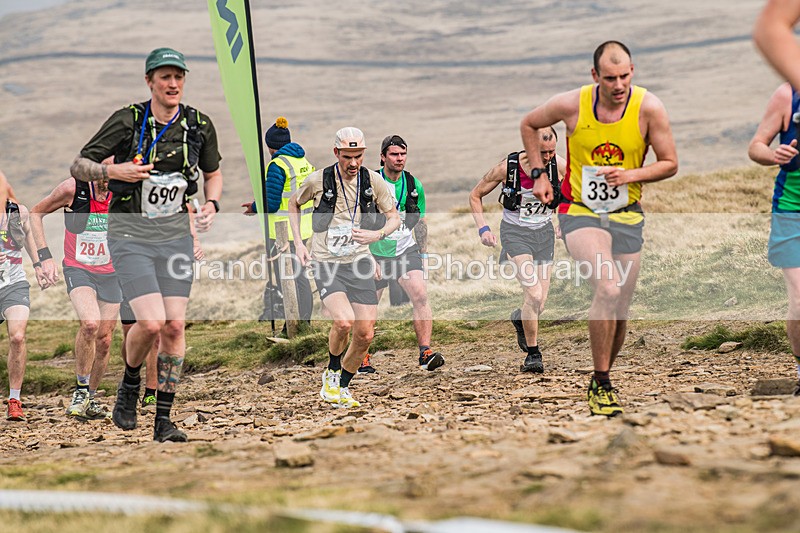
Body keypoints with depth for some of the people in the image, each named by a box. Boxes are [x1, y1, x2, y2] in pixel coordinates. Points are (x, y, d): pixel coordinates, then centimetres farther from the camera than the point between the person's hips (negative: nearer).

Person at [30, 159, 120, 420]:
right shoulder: (73, 188, -19)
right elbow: (36, 213, -4)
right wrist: (45, 257, -11)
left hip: (110, 273, 3)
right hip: (78, 269, -3)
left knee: (104, 340, 5)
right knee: (90, 323, -28)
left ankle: (90, 399, 26)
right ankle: (80, 390, -10)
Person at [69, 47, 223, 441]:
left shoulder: (199, 125, 1)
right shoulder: (127, 121, -9)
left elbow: (213, 173, 19)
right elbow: (79, 165, -4)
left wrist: (211, 205, 0)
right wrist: (113, 171, -22)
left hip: (175, 234, 4)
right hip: (130, 234, -3)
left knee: (175, 325, -4)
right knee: (151, 322, -18)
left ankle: (164, 421, 5)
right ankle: (129, 386, 13)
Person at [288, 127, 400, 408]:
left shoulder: (373, 181, -2)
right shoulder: (318, 180, -7)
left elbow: (394, 217, 9)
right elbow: (293, 205, 13)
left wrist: (377, 234, -13)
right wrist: (298, 243, 4)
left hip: (358, 261, 3)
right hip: (325, 262, -3)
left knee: (365, 334, -2)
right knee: (344, 321, -25)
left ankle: (343, 386, 22)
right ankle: (331, 373, 3)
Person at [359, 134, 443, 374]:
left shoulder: (414, 185, 3)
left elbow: (420, 222, 14)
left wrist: (423, 254, 12)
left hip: (406, 250, 2)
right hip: (375, 253, -2)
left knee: (420, 296, -17)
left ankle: (425, 353, -17)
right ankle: (362, 357, 22)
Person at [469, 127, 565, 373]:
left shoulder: (559, 165, -13)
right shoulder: (507, 167, -18)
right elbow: (475, 195, -2)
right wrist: (482, 228, -12)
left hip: (544, 232, 3)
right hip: (515, 232, -3)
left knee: (540, 302, 4)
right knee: (534, 294, -21)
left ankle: (519, 319, 41)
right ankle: (533, 354, -6)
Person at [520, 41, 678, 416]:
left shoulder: (649, 108, -11)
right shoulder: (571, 104, -12)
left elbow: (669, 164, -2)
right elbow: (529, 124, 8)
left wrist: (630, 175, -18)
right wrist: (538, 174, 3)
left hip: (626, 216, 3)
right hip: (580, 212, -3)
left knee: (618, 307, 9)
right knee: (607, 290, -25)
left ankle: (602, 380, 34)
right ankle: (602, 385, -14)